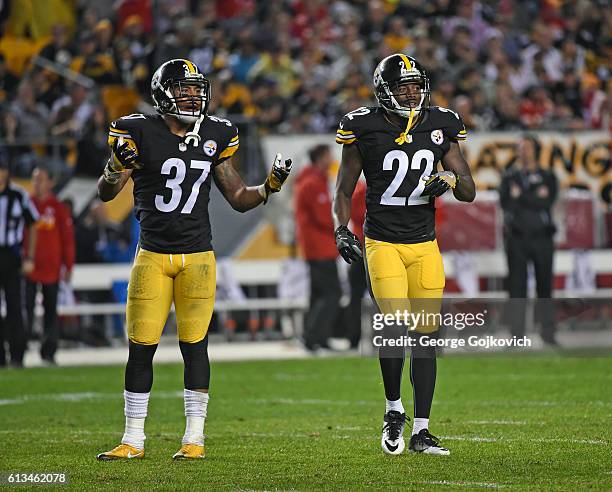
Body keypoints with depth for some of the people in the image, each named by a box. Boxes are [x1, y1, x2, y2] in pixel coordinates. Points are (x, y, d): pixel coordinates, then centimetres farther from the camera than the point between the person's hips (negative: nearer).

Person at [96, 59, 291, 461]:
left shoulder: (214, 136, 5)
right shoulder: (141, 133, -6)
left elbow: (238, 198, 11)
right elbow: (106, 193, -8)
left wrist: (270, 186, -6)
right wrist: (118, 166, -29)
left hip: (198, 256, 1)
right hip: (153, 256, -1)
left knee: (195, 345, 1)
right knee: (141, 347, 0)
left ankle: (195, 439, 7)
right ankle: (133, 440, 9)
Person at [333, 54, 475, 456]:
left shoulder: (440, 127, 4)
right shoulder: (365, 129, -4)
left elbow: (469, 192, 7)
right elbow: (345, 190, 7)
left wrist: (450, 180, -14)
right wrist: (342, 230, -8)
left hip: (424, 245, 3)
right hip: (382, 243, -3)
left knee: (425, 336, 3)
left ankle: (421, 431, 10)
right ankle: (394, 409, 6)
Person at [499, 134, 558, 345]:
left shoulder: (547, 177, 11)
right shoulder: (509, 177, 12)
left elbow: (547, 202, -7)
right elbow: (505, 203, -6)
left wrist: (520, 196, -7)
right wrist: (535, 198, -9)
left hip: (541, 236, 0)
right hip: (516, 237, 0)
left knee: (545, 286, 2)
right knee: (517, 286, -3)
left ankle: (548, 333, 6)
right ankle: (517, 334, -2)